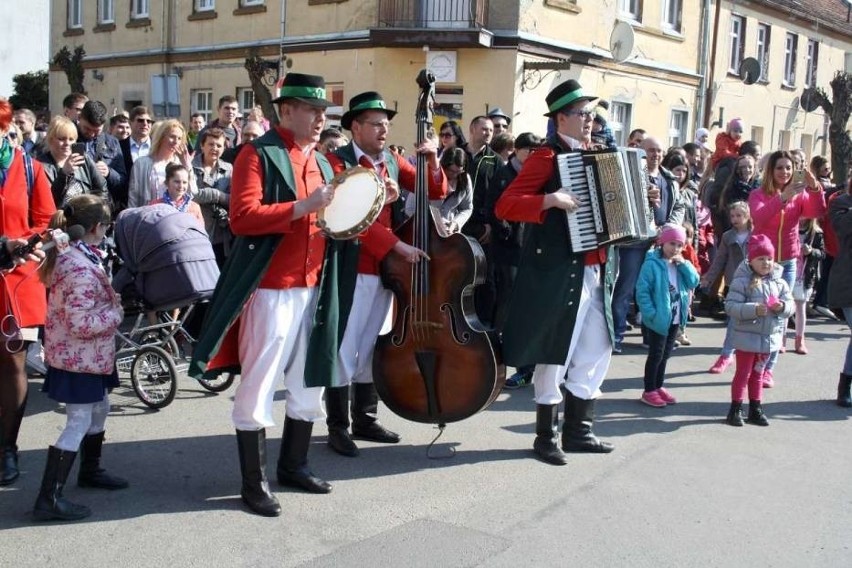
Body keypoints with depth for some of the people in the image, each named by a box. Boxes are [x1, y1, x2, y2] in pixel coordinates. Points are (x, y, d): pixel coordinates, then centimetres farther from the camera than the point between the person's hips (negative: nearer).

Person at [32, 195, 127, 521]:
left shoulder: (68, 253, 5)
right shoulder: (80, 268, -27)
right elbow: (82, 324, -28)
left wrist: (111, 299, 8)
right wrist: (117, 313, -16)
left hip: (85, 354, 10)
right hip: (79, 357, -10)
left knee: (99, 408, 24)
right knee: (78, 424, -5)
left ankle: (90, 471, 42)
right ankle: (49, 499, -1)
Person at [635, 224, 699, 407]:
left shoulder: (680, 264, 6)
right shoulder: (652, 264, -16)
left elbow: (693, 282, 0)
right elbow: (642, 291, -18)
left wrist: (684, 264, -10)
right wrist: (651, 314, -21)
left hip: (675, 318, 7)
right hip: (659, 319, -7)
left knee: (665, 354, 17)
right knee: (656, 355, 1)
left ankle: (659, 387, 29)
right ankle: (649, 391, 12)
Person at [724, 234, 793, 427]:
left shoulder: (779, 282, 3)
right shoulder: (742, 281, -14)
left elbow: (790, 304, 5)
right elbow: (730, 306, -20)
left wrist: (782, 307, -18)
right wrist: (754, 310, -31)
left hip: (769, 337, 5)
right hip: (747, 337, -5)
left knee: (757, 374, 17)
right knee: (743, 374, 4)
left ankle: (756, 409, 27)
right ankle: (735, 409, 14)